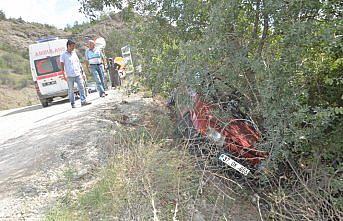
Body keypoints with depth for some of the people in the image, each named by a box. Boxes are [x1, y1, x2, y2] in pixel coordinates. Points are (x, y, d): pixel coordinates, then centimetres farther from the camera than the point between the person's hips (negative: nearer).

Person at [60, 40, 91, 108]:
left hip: (78, 74, 4)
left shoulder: (74, 53, 13)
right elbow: (62, 66, -3)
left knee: (81, 87, -1)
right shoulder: (63, 55, -2)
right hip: (70, 76, -4)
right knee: (71, 90, 3)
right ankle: (72, 103, 10)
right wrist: (64, 75, -11)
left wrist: (80, 71, 14)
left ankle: (83, 101, 3)